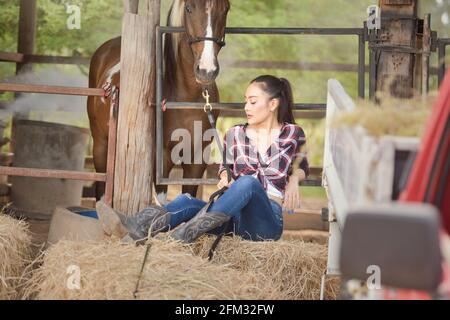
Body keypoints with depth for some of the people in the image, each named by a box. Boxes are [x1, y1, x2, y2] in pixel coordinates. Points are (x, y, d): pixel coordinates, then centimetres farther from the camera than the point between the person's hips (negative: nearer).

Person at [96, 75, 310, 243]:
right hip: (234, 218, 4)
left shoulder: (293, 134, 7)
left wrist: (294, 179, 1)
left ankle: (188, 232, -52)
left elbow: (302, 166, 24)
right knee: (187, 202, -25)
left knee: (248, 182, -35)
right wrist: (224, 179, 1)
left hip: (268, 219, -3)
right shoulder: (234, 135, 14)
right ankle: (137, 228, -54)